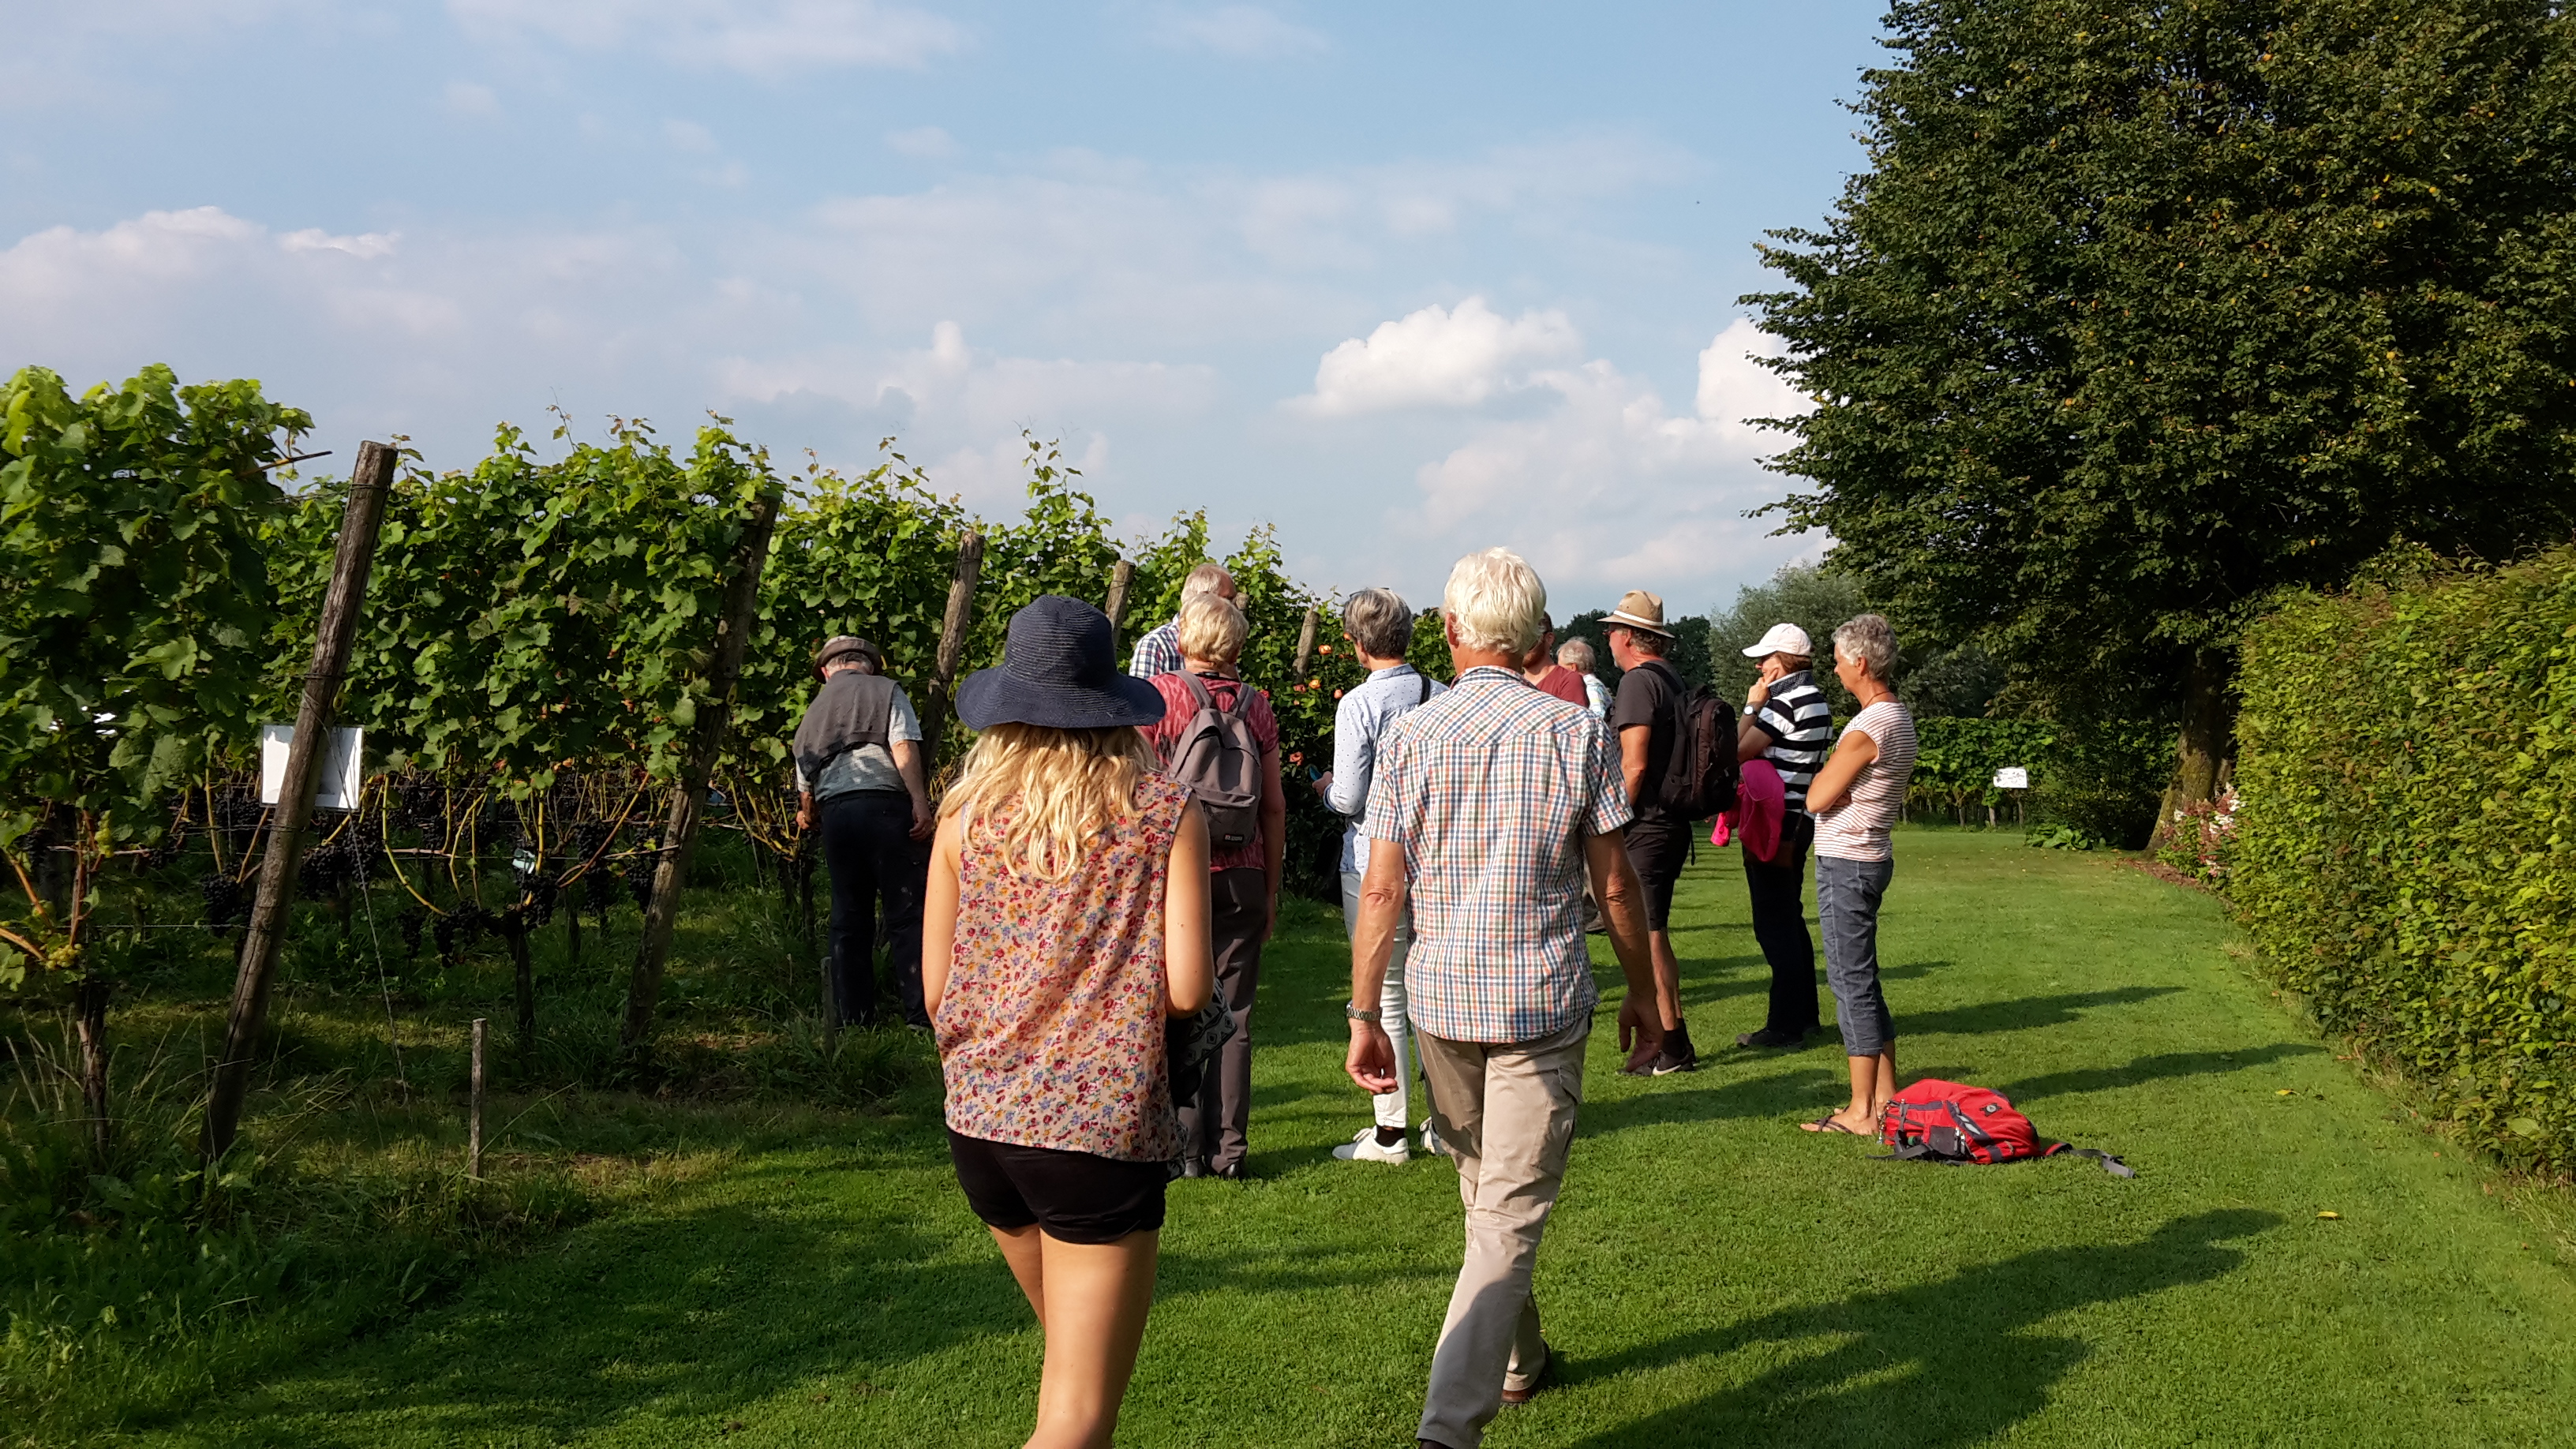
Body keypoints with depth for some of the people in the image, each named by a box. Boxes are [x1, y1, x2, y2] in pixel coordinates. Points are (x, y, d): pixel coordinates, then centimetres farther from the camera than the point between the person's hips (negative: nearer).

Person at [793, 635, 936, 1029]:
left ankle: (852, 1015, 12)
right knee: (905, 913, -3)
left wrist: (807, 818, 44)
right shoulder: (887, 691, 10)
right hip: (885, 804, -4)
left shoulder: (814, 712, 23)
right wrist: (920, 802, -13)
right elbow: (904, 746, -7)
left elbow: (805, 785, 25)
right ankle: (919, 1011, -6)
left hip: (834, 811, 4)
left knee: (848, 918, 11)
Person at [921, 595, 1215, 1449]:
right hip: (1103, 1130, -4)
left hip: (981, 1123, 5)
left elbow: (936, 993, 5)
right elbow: (1187, 989, -11)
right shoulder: (1167, 814, -4)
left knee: (1073, 1361, 26)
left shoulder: (966, 816, 2)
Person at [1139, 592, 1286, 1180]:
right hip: (1242, 877, 3)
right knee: (1234, 1014, 7)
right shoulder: (1256, 704, 4)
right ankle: (1228, 1147, 9)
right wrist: (1271, 886, 14)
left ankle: (1186, 1147, 3)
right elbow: (1275, 806, 6)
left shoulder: (1159, 695, -4)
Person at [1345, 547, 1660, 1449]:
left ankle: (1518, 1359, 40)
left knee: (1483, 1194, 22)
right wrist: (1641, 992, 10)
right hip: (1544, 1003, -2)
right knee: (1509, 1217, -2)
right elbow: (1616, 884, -3)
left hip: (1439, 1001, 3)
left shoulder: (1408, 737, -3)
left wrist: (1364, 1014, 1)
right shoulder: (1578, 734, -6)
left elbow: (1382, 892, -6)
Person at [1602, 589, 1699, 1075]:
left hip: (1646, 827, -10)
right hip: (1674, 822, 10)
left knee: (1646, 935, -5)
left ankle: (1671, 1047, -3)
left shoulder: (1638, 682, -13)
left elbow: (1634, 765, -19)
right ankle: (1675, 1043, 19)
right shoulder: (1671, 680, 16)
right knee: (1655, 932, 15)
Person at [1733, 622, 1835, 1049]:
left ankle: (1785, 1025, -4)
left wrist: (1752, 706, -7)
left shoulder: (1785, 702, -18)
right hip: (1799, 821, 10)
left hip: (1774, 825, -10)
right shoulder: (1817, 701, 14)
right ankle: (1804, 1013, 25)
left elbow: (1740, 751, -18)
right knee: (1790, 919, 18)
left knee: (1774, 925, -6)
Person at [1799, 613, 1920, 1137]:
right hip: (1871, 855, 10)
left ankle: (1862, 1111, 0)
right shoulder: (1901, 716, 12)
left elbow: (1816, 798, -17)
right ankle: (1886, 1097, 21)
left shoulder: (1869, 728, -21)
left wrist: (1820, 777, 3)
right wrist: (1834, 781, 3)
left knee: (1851, 980, -5)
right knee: (1861, 978, 16)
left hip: (1846, 864, -10)